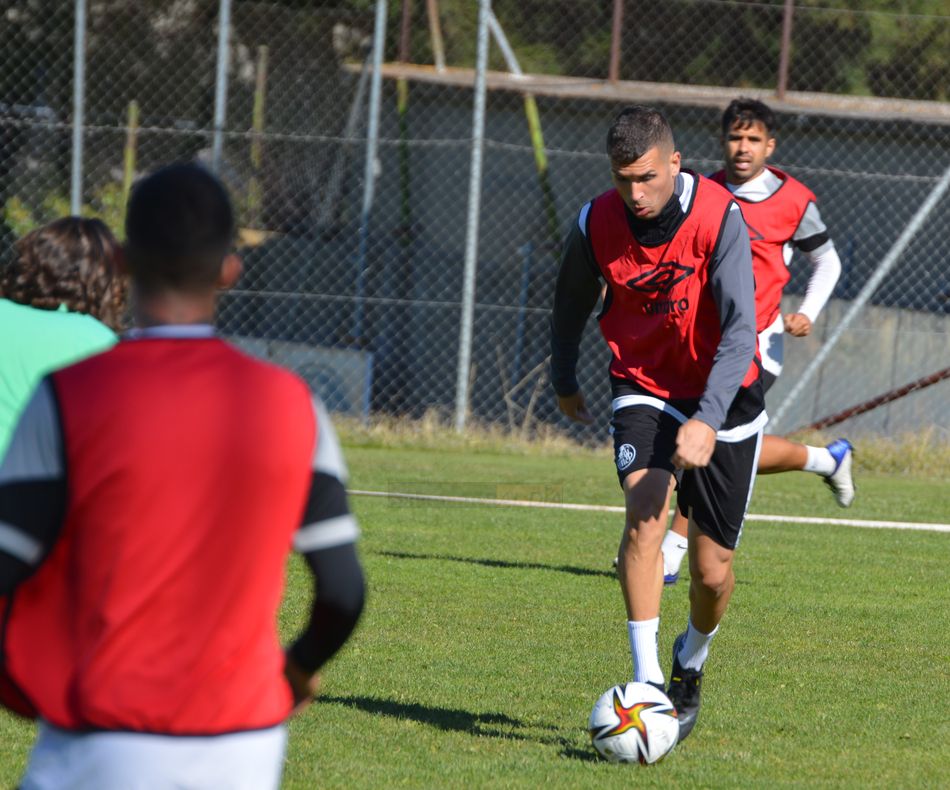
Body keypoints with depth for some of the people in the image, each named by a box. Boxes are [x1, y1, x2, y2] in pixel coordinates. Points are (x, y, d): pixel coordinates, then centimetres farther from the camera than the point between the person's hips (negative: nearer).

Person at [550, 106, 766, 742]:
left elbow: (740, 330, -27)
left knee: (713, 571, 2)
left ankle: (691, 664, 35)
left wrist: (708, 420, -38)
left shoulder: (719, 218, -22)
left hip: (723, 397, -1)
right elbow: (572, 305, 9)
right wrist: (565, 383, 22)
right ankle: (648, 682, -25)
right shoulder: (597, 224, -12)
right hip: (643, 389, 1)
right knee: (646, 511, -27)